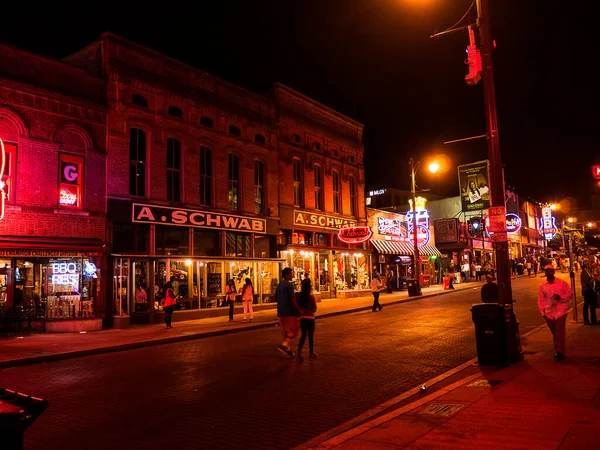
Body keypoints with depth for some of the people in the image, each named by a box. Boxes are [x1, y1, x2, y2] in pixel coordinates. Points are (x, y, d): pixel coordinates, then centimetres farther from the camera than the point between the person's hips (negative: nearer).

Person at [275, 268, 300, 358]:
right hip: (289, 312, -8)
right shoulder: (289, 285, -15)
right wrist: (298, 310, -13)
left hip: (281, 312, 8)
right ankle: (283, 345, -12)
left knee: (285, 331, 13)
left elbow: (276, 298, 17)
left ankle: (287, 350, 16)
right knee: (293, 330, 0)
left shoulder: (279, 285, 11)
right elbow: (293, 299, -19)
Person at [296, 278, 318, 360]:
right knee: (310, 336, 10)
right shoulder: (311, 297, -14)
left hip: (302, 317, 4)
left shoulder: (299, 296, -2)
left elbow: (298, 307, 3)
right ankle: (311, 352, 20)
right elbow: (315, 308, -6)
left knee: (303, 335, 13)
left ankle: (299, 350, -7)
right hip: (310, 317, -4)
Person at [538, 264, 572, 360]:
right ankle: (557, 349, 24)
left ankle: (559, 351, -9)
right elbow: (540, 300, 9)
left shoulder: (562, 283, 0)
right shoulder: (542, 286, 6)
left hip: (560, 311, -3)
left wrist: (560, 297, -15)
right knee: (554, 333, 11)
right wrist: (543, 311, 1)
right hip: (549, 313, 3)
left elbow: (570, 294, 3)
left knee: (559, 332, -10)